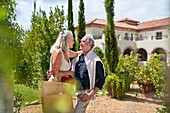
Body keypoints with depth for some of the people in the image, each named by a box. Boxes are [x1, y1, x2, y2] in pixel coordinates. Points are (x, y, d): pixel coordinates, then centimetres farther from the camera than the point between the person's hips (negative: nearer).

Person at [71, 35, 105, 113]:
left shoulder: (95, 60, -15)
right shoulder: (77, 58, 5)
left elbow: (101, 80, -14)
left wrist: (91, 94, -17)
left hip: (86, 92, -7)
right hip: (78, 91, 7)